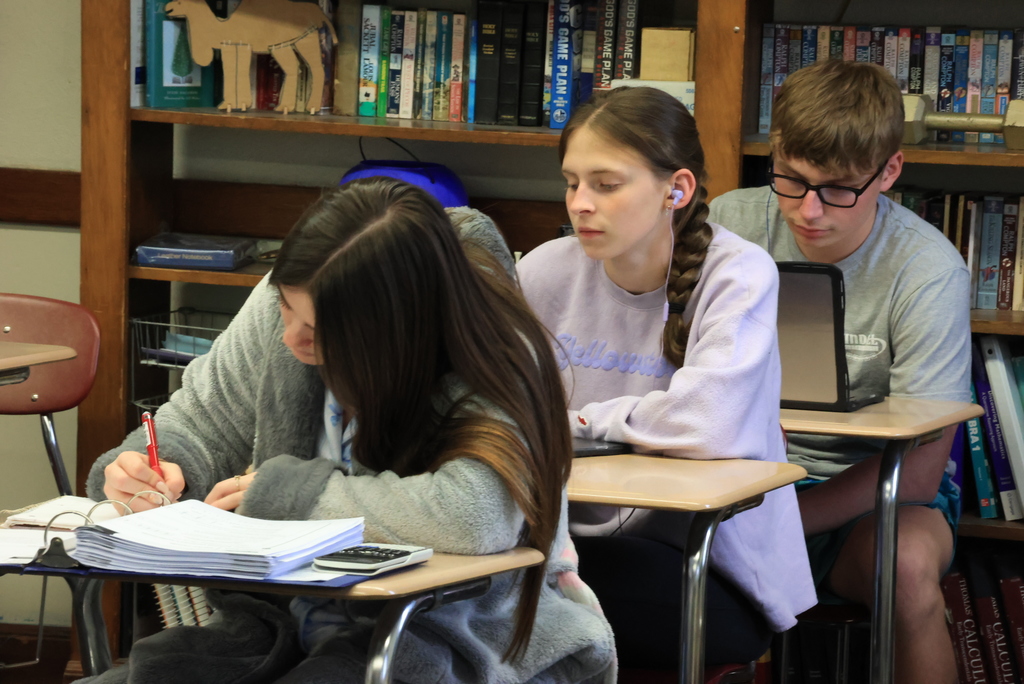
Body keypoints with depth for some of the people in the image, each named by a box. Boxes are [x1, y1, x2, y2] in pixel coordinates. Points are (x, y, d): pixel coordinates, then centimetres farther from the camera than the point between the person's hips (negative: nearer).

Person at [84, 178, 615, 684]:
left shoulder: (495, 364, -19)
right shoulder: (286, 302, -3)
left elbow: (474, 516, -37)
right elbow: (202, 418, 14)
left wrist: (282, 490, -24)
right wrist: (158, 465, -12)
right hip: (289, 621, 6)